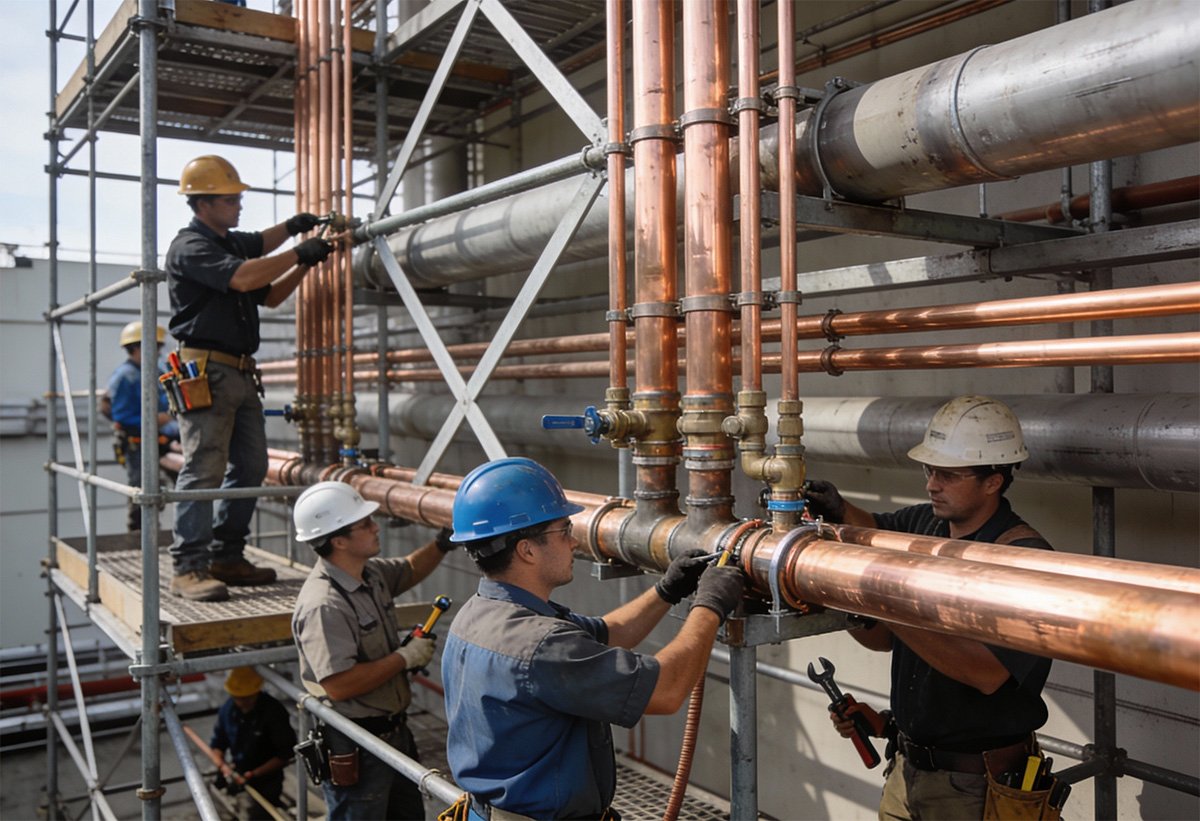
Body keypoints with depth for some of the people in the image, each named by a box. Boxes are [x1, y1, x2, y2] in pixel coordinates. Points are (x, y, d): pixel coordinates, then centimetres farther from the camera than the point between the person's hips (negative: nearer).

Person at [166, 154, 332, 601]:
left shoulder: (232, 243, 20)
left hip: (242, 373, 9)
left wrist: (302, 259, 14)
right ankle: (189, 568, -8)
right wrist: (300, 251, -16)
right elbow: (242, 277, -23)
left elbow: (268, 295, 26)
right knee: (203, 468, -11)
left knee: (250, 467, 9)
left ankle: (227, 557, 17)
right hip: (206, 371, -9)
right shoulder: (190, 246, -8)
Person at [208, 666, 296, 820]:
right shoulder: (227, 709, -2)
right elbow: (217, 745, 7)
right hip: (237, 775, 5)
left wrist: (253, 774, -20)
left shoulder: (274, 712, -17)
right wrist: (222, 766, -14)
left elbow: (285, 754, -13)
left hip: (265, 778, -5)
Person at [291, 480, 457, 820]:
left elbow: (409, 569, 21)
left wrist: (442, 544, 3)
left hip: (394, 732, 9)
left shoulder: (371, 572, 0)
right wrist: (405, 658, -22)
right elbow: (339, 685, -31)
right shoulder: (323, 605, -27)